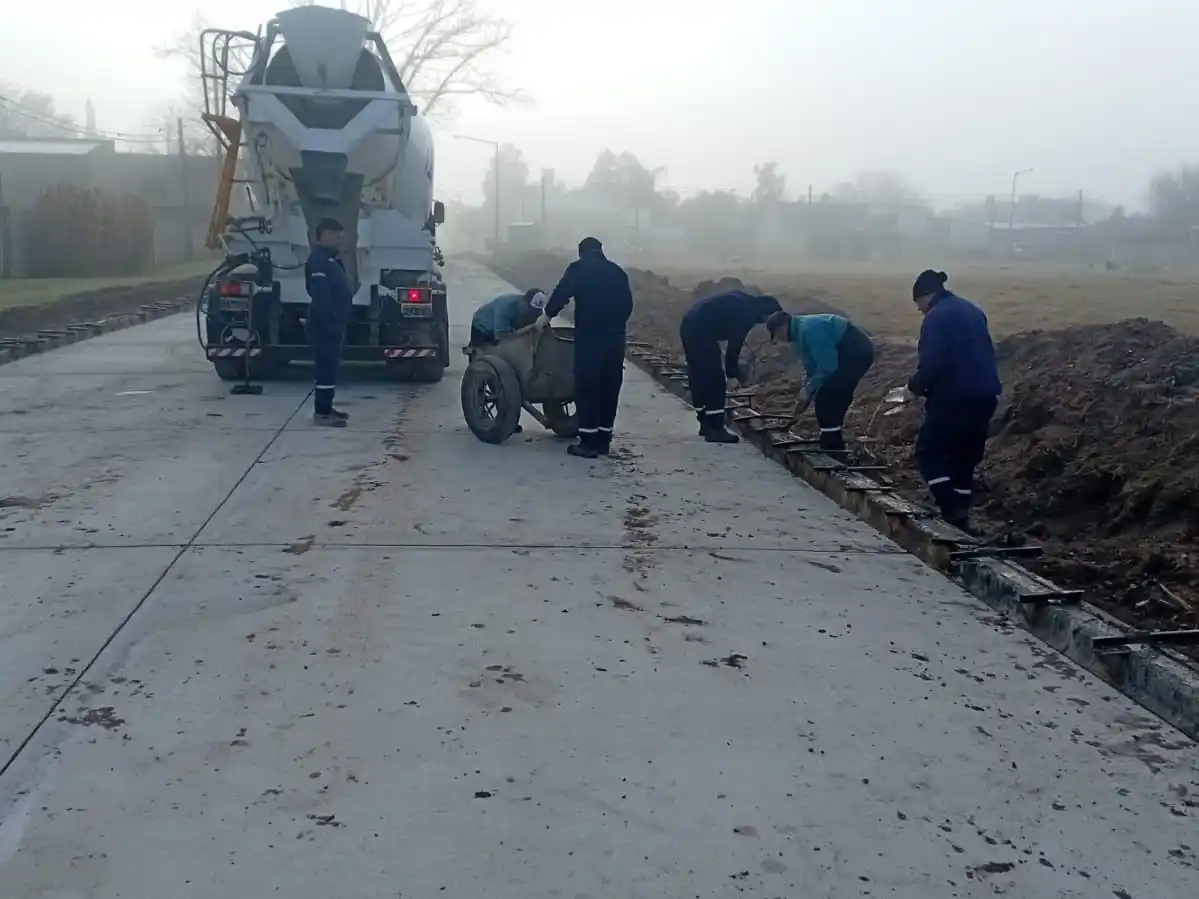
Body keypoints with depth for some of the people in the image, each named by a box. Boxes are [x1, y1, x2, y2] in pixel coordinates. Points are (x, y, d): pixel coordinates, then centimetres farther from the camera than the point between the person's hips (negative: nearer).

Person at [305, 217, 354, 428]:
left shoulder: (330, 259, 18)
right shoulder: (319, 260, -16)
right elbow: (320, 296, -25)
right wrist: (331, 322, -27)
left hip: (332, 324, 11)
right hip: (325, 325, -11)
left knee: (330, 366, 15)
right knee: (326, 367, -9)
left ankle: (326, 408, 23)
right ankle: (322, 413, -6)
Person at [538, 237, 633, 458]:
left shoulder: (579, 268, 3)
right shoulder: (617, 271, 18)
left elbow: (562, 293, -8)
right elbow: (627, 304, 18)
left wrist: (547, 315, 5)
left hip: (589, 334, -5)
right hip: (615, 335, 5)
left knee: (587, 386, -2)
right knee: (610, 386, 10)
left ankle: (588, 441, -4)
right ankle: (603, 439, 14)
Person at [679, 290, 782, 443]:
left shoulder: (743, 302, 18)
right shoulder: (747, 313, -10)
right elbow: (735, 343, -7)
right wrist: (733, 371, 6)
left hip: (690, 324, 10)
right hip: (700, 330, -10)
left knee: (699, 376, 16)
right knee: (715, 378, -4)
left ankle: (706, 424, 24)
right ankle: (715, 429, -1)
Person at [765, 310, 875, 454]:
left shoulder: (808, 330, -19)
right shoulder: (801, 332, 15)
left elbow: (826, 366, -21)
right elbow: (813, 367, 22)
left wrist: (808, 390, -12)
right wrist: (806, 395, 18)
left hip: (856, 352, -11)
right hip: (854, 352, 11)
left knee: (825, 399, -9)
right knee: (833, 398, 16)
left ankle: (832, 451, -4)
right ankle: (834, 448, 24)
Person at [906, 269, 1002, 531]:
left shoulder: (936, 317, -9)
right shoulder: (973, 311, 18)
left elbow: (932, 361, -18)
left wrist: (915, 386, -1)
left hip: (955, 397, -8)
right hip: (985, 395, 8)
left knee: (928, 452, 2)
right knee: (965, 457, 15)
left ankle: (951, 510, -11)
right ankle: (961, 515, 16)